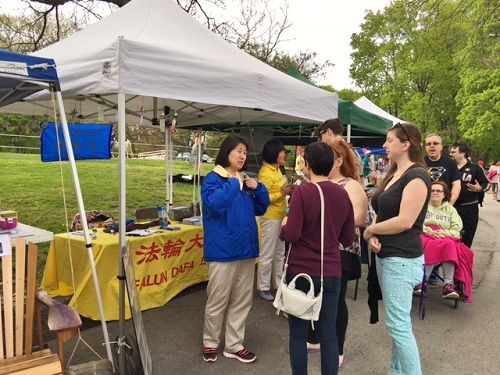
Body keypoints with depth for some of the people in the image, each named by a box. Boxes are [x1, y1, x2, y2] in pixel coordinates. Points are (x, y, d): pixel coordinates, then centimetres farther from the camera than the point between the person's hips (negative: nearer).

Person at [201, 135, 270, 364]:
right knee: (218, 301, 5)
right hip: (223, 250, -7)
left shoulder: (245, 180, 13)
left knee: (242, 301, 14)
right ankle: (210, 343, 27)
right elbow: (215, 203, -27)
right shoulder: (213, 179, -7)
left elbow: (261, 208, 15)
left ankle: (234, 345, 28)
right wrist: (234, 183, -16)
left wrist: (257, 188, -1)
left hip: (246, 248, 7)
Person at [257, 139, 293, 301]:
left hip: (281, 216, 10)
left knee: (280, 252, 17)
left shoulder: (277, 169, 11)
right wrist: (282, 193, -25)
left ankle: (278, 283, 29)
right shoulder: (265, 173, -17)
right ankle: (263, 288, 11)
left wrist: (287, 191, 3)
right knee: (267, 254, -1)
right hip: (270, 218, -10)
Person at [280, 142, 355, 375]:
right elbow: (348, 239, 6)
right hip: (331, 272, 4)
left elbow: (291, 235, -16)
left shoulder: (302, 192, -14)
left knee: (298, 333, 10)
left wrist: (285, 225, 4)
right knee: (328, 333, 13)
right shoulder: (343, 194, 0)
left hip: (301, 271, -4)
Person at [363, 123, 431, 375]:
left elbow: (404, 221, -22)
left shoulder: (416, 176, -15)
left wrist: (369, 230, -10)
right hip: (385, 255, 9)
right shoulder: (393, 175, 13)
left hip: (402, 258, -9)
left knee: (398, 324, -4)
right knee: (397, 321, 18)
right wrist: (374, 237, -6)